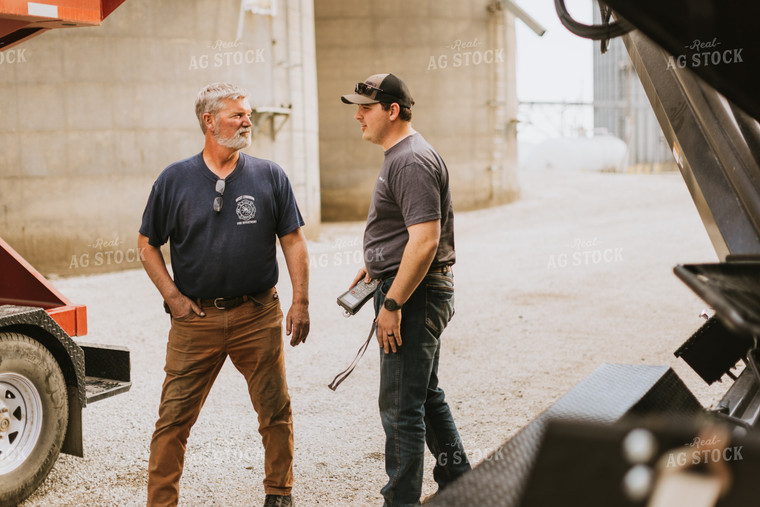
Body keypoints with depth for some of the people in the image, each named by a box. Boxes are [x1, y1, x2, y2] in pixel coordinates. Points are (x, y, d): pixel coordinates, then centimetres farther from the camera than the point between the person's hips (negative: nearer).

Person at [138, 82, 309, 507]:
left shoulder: (270, 176, 5)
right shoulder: (175, 180, 3)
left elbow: (294, 242, 5)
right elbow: (148, 244, 9)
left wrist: (301, 302, -2)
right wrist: (173, 296, -1)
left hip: (258, 316, 1)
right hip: (195, 317, -1)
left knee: (276, 411, 8)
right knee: (174, 417, 0)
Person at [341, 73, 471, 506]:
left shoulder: (412, 161, -18)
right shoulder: (402, 155, 16)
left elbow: (425, 240, -26)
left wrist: (392, 304, -24)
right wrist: (377, 262, 21)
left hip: (414, 293, -11)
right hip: (416, 291, 11)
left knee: (401, 406, -4)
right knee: (427, 396, 20)